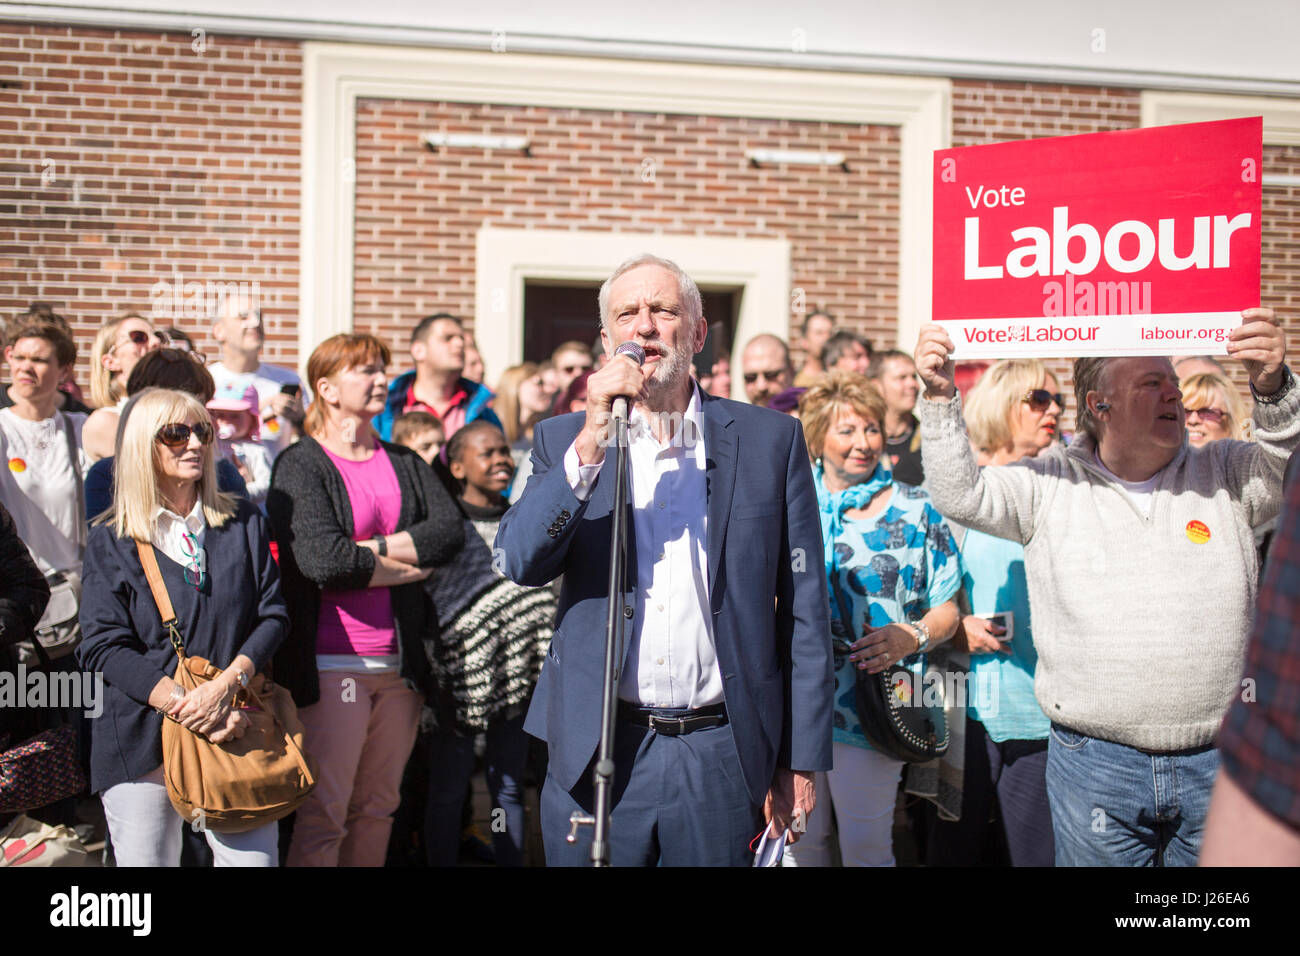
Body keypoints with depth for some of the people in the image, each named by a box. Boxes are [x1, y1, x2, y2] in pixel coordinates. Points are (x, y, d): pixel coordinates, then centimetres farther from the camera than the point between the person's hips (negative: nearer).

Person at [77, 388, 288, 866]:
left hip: (236, 734, 2)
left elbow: (273, 615, 5)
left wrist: (228, 682, -13)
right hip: (142, 743, -1)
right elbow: (103, 647, -5)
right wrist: (183, 702, -17)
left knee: (254, 858, -4)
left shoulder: (243, 524, 11)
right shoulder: (110, 542, 4)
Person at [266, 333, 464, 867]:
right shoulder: (300, 465, -3)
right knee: (324, 815, -5)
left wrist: (373, 549, -12)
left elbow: (451, 531, -1)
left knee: (378, 809, 12)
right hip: (332, 663, -6)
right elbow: (322, 559, -17)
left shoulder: (404, 464, 15)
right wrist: (407, 566, -6)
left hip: (399, 661, 6)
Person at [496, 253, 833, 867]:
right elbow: (519, 563, -8)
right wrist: (590, 443, -18)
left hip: (723, 757, 0)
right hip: (595, 753, 1)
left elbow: (803, 609, 2)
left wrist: (801, 760, 0)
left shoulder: (771, 439, 3)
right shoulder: (564, 440, 6)